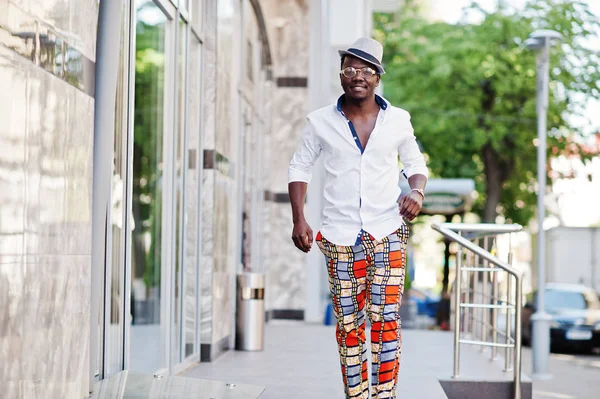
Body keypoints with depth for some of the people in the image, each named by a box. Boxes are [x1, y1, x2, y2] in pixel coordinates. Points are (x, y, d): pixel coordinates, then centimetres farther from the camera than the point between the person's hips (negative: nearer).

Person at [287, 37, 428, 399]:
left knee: (385, 319, -8)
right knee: (348, 324, 4)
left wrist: (417, 192, -9)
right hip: (340, 237, 1)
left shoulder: (398, 120, 2)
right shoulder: (321, 122, 1)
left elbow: (416, 164, 13)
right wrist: (299, 220, -1)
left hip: (387, 234, 0)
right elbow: (299, 168, 10)